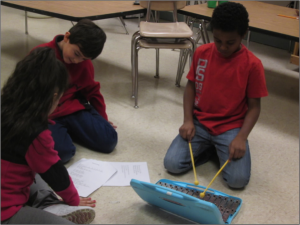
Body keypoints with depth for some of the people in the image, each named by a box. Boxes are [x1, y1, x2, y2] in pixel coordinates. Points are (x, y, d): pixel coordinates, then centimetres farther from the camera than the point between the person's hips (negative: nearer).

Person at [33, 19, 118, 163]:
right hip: (45, 114, -5)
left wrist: (102, 118, 20)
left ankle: (68, 129, 11)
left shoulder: (84, 62, 2)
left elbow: (91, 90, 15)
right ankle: (59, 132, 4)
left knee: (109, 141, -10)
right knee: (62, 152, -32)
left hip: (72, 107, 5)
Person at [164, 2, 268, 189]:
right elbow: (191, 86, 6)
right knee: (172, 164, -16)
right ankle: (211, 147, 10)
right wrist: (188, 120, -7)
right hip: (199, 122, 3)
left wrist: (241, 137, -20)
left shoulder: (252, 64, -12)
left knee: (238, 179, -21)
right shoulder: (202, 53, -3)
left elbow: (254, 106, -6)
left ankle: (222, 149, 11)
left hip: (231, 127, -2)